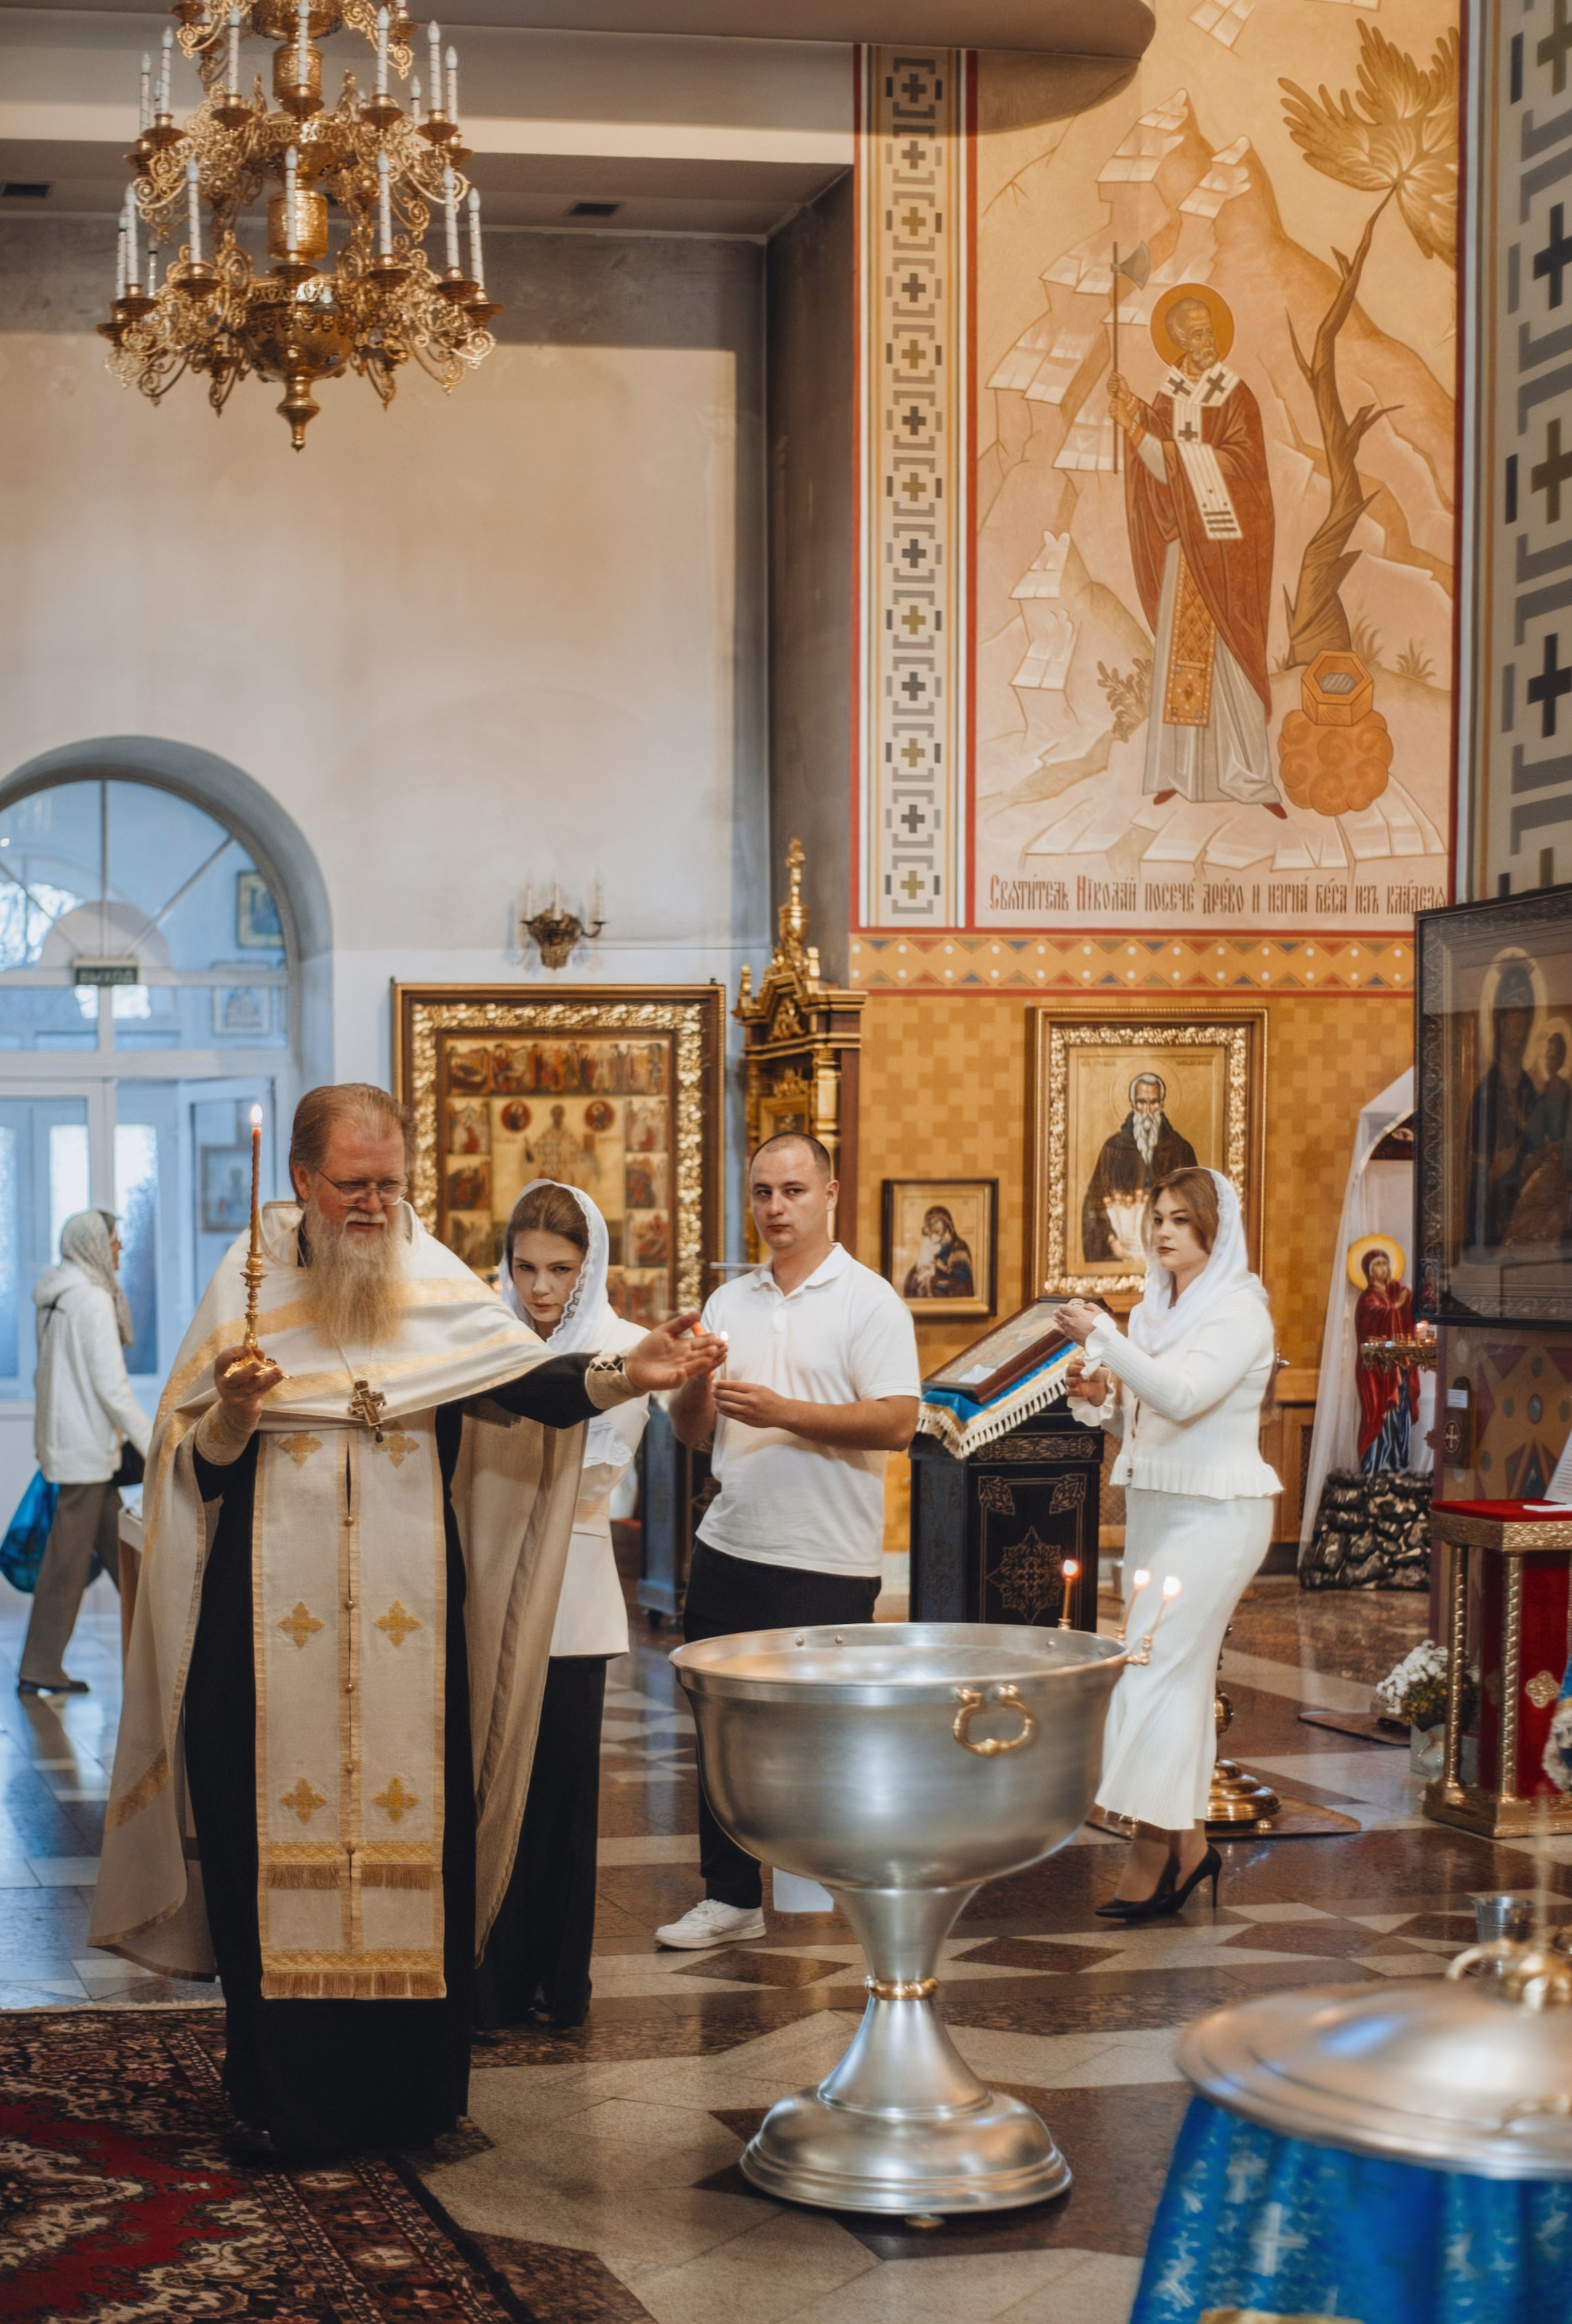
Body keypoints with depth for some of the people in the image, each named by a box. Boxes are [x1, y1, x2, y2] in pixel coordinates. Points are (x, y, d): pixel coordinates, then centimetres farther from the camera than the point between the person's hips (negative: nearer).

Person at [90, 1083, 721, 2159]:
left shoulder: (439, 1285, 5)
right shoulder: (246, 1288, 4)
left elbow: (530, 1382, -9)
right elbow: (196, 1472, 3)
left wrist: (626, 1374, -26)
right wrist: (235, 1413, -17)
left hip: (409, 1622, 1)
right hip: (274, 1623, -1)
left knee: (416, 1836, 0)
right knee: (274, 1836, -1)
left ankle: (407, 2090, 10)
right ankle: (279, 2096, 9)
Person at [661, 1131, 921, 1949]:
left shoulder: (869, 1301, -5)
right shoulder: (728, 1303, 12)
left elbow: (896, 1423, -15)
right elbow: (691, 1430, 13)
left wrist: (784, 1412, -20)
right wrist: (695, 1383, -9)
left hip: (826, 1565, -5)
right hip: (730, 1551, 5)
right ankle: (731, 1898, 18)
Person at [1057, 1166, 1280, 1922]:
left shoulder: (1240, 1312, -10)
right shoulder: (1154, 1309, 13)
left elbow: (1183, 1396, -24)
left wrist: (1102, 1337, -25)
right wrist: (1099, 1396, -2)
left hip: (1215, 1512, -8)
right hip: (1154, 1509, 8)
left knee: (1158, 1672, -13)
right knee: (1179, 1676, 9)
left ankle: (1153, 1851, -11)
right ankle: (1188, 1842, 14)